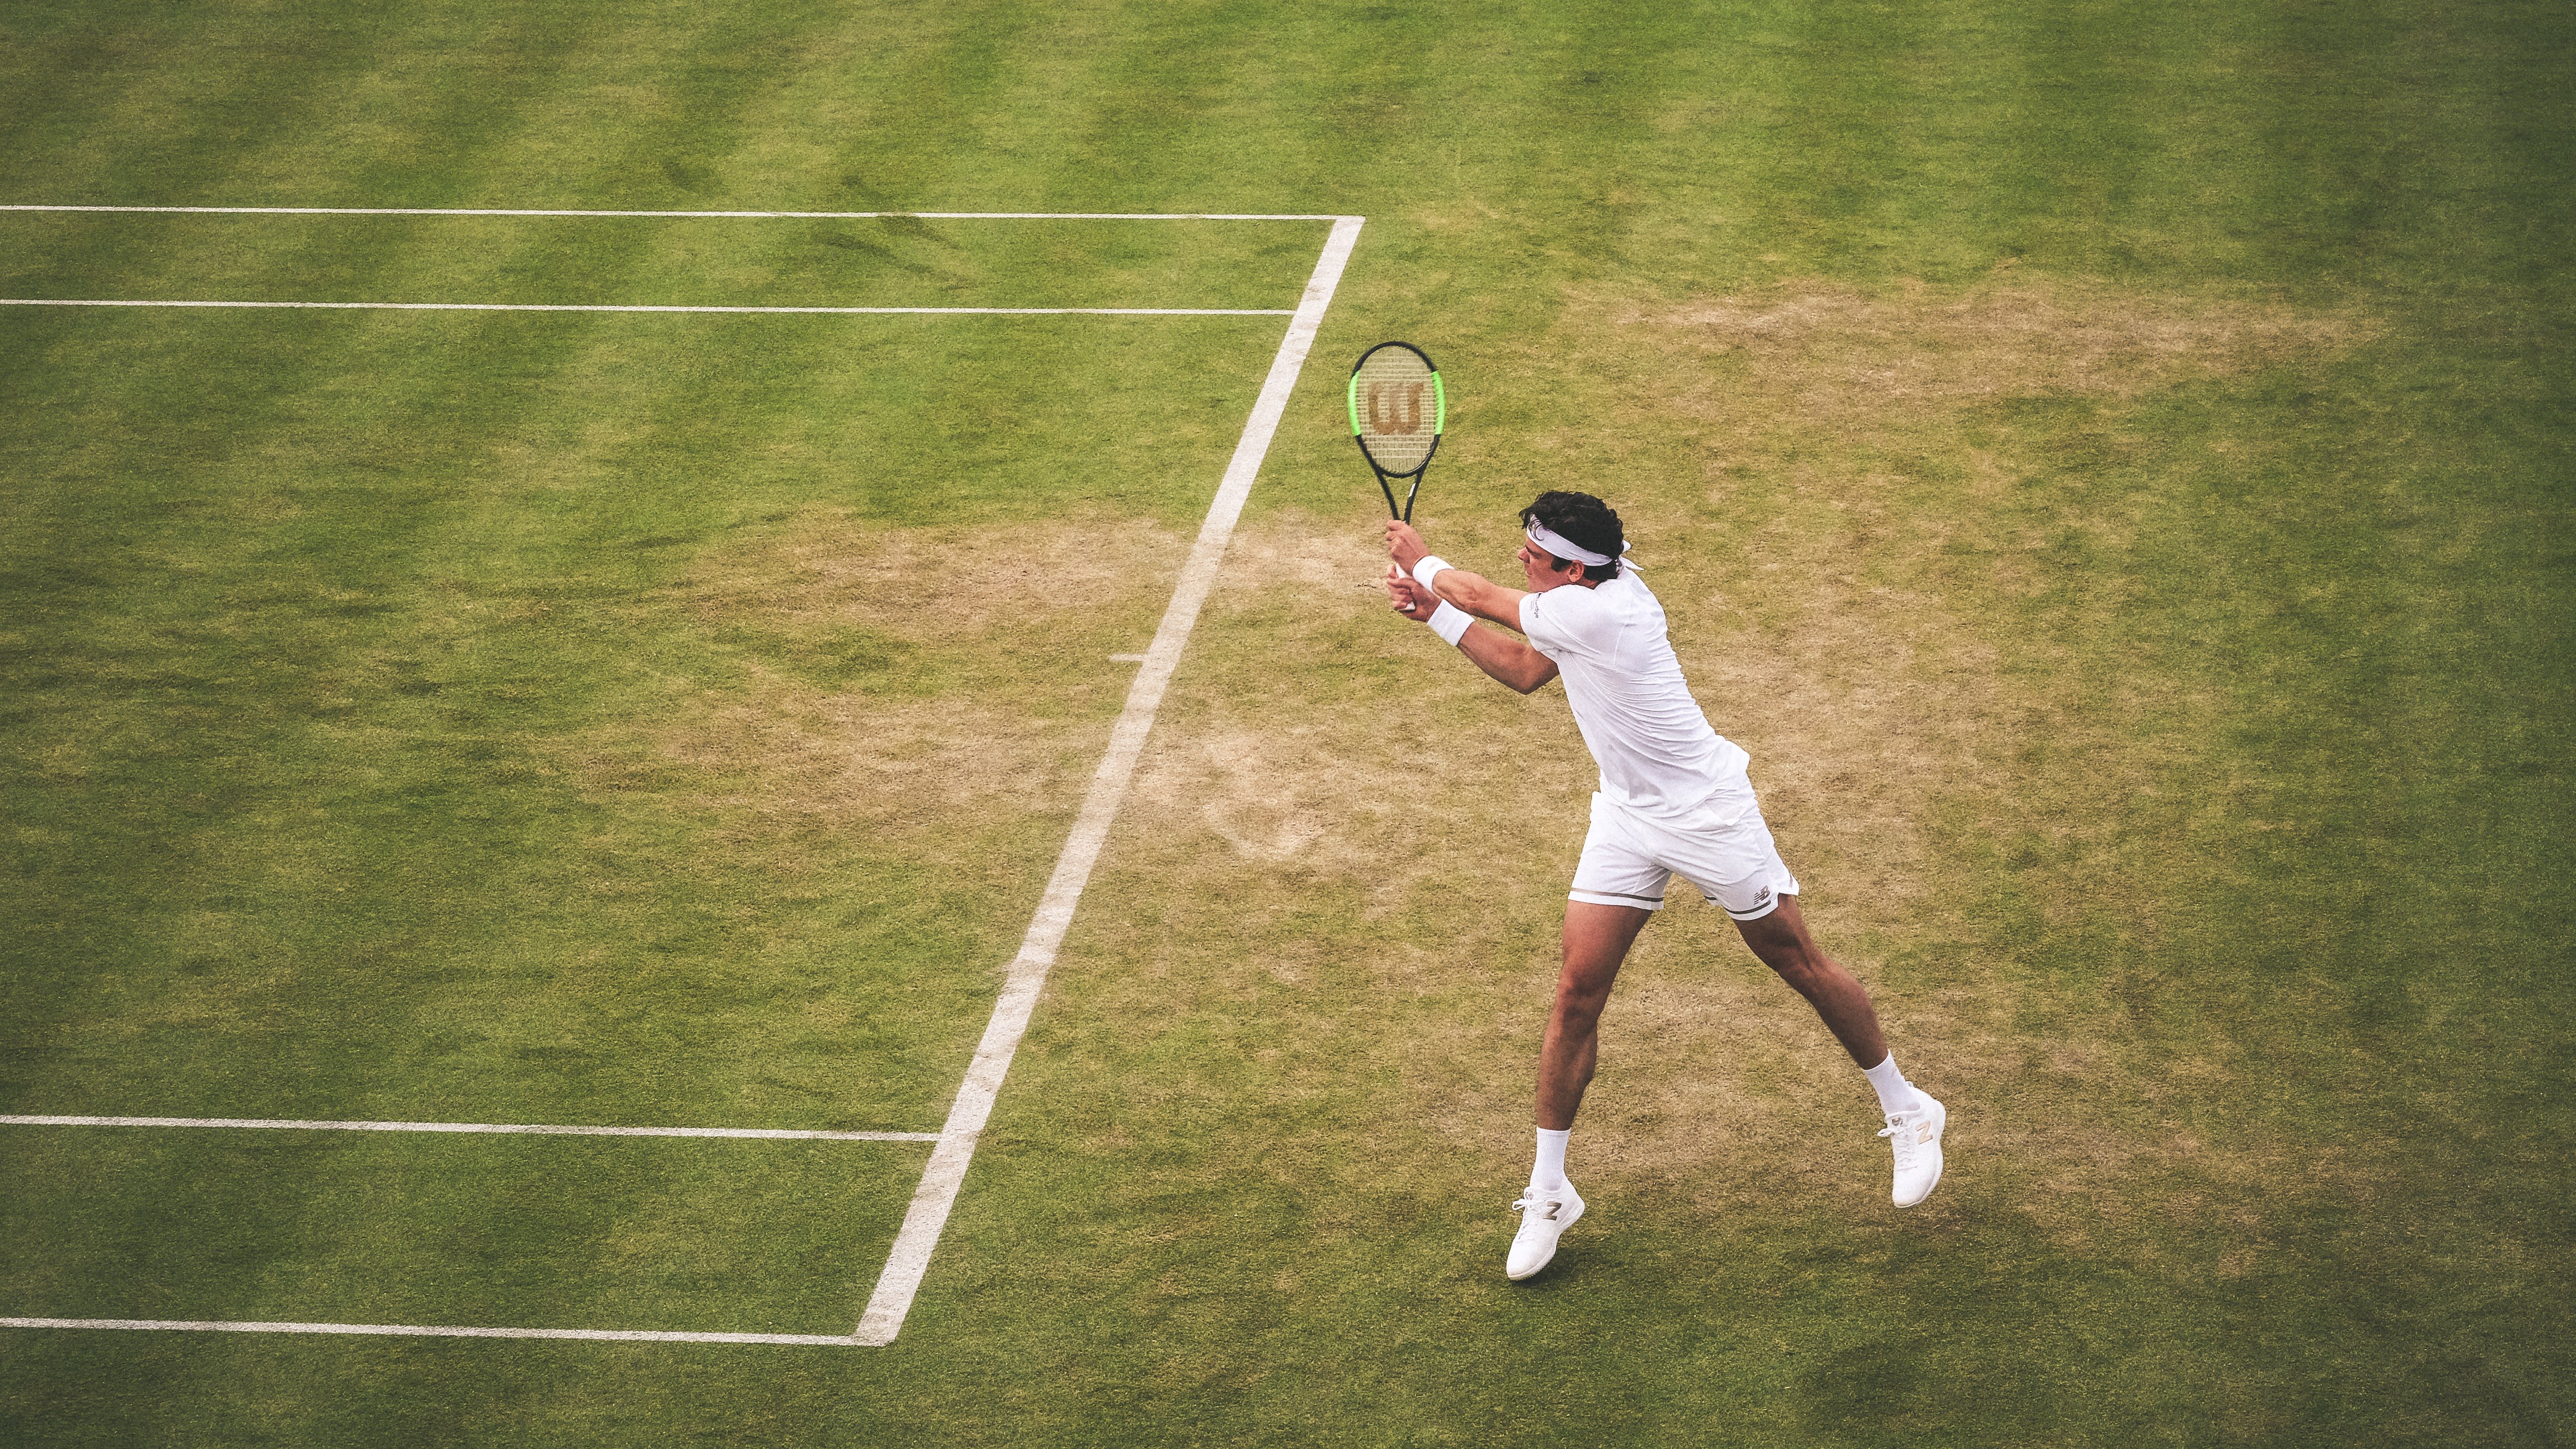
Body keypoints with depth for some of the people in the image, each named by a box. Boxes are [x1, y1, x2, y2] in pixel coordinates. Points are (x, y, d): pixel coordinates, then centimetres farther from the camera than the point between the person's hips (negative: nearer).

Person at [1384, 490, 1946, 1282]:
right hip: (1627, 816, 8)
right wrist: (1434, 610, 10)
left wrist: (1425, 562, 5)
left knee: (1801, 965, 7)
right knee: (1578, 992, 0)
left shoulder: (1595, 611, -30)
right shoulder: (1600, 593, -3)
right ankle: (1548, 1195, 8)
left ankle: (1908, 1112, 30)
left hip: (1710, 814, -8)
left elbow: (1482, 597, -14)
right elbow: (1525, 671, 14)